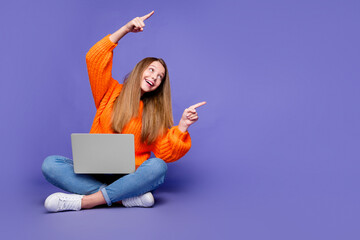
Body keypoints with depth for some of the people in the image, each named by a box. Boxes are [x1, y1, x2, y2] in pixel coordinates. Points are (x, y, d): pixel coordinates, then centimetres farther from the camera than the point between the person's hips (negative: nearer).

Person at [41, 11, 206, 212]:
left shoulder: (155, 114, 11)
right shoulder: (112, 93, 10)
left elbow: (165, 153, 0)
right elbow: (94, 59, -4)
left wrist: (182, 126, -13)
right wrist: (126, 29, -6)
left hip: (129, 178, 0)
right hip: (94, 175, 1)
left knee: (158, 166, -32)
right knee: (50, 164, -24)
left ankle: (83, 201, -30)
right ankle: (127, 197, -32)